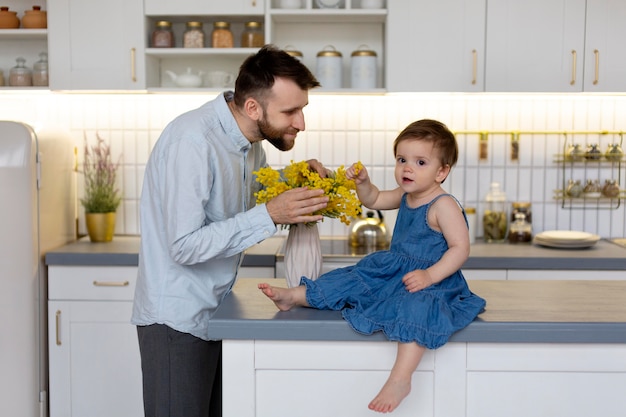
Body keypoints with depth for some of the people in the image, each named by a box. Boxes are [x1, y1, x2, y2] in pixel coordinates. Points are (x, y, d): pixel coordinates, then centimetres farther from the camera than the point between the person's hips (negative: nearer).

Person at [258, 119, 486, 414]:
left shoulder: (444, 205, -18)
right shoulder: (405, 195, 8)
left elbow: (460, 248, -20)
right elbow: (374, 200, 25)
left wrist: (430, 275, -30)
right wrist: (362, 182, 5)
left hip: (431, 280, -9)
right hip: (394, 271, 9)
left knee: (415, 307, -38)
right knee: (353, 280, 8)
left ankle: (399, 380, -42)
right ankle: (293, 296, 17)